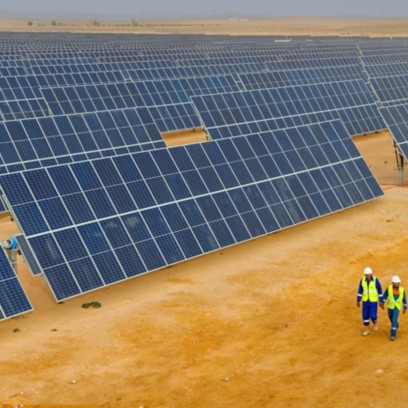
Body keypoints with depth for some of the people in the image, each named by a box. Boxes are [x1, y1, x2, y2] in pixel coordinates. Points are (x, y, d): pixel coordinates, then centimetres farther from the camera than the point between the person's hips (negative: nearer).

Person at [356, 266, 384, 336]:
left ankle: (375, 323, 34)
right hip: (365, 301, 3)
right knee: (365, 315, 6)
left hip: (373, 301, -3)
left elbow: (380, 291, -10)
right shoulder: (362, 280, -10)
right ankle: (367, 330, 23)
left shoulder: (376, 280, -20)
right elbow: (360, 290, 1)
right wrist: (358, 301, 6)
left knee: (372, 315, -2)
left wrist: (381, 302, -7)